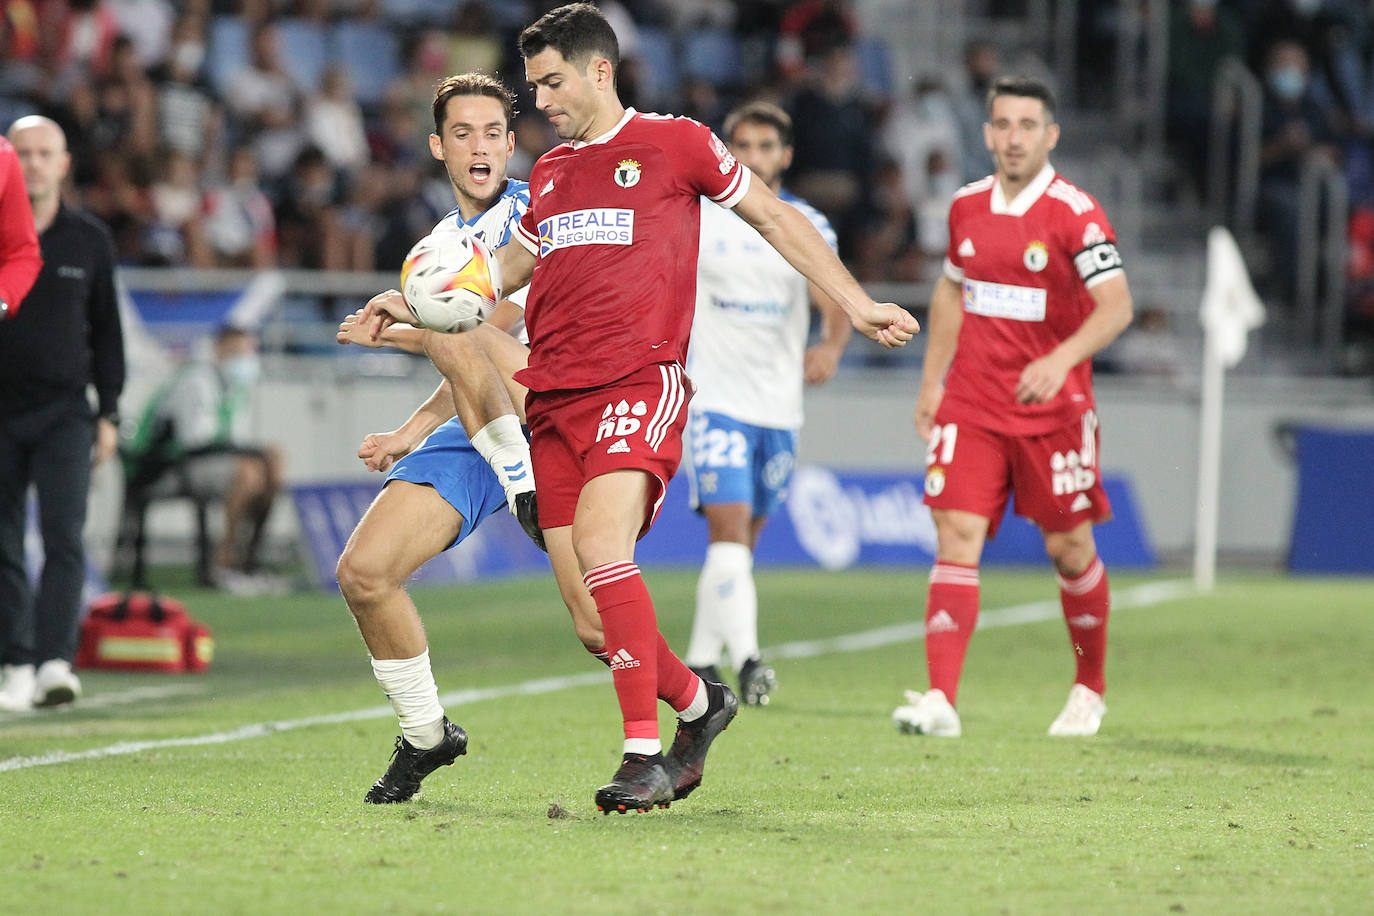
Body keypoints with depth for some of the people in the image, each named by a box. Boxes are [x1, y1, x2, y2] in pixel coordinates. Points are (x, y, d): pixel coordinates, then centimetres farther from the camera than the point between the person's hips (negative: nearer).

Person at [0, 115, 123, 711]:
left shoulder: (90, 241, 6)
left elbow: (107, 332, 11)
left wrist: (108, 415, 6)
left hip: (64, 412, -1)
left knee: (64, 536, -14)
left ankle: (56, 663, -22)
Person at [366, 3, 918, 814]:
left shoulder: (673, 142, 4)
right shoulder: (549, 174, 20)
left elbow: (775, 220, 10)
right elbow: (507, 271, 35)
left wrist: (858, 305, 6)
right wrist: (414, 311, 24)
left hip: (639, 382, -6)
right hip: (553, 396, 6)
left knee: (601, 547, -27)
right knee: (586, 605, -1)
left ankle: (646, 757, -25)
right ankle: (698, 703, 24)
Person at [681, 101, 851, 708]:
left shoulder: (808, 227, 6)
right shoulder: (695, 216, 0)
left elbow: (836, 301, -1)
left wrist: (831, 346, -21)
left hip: (779, 404, 3)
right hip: (713, 398, -3)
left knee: (744, 540, 10)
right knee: (728, 526, -18)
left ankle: (701, 659, 22)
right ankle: (746, 660, -28)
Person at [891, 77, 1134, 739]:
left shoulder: (1075, 213, -11)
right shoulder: (967, 206, 6)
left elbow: (1116, 306, -19)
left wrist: (1061, 360, -35)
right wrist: (931, 380, 20)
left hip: (1052, 408, -3)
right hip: (971, 404, 4)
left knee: (1070, 547, 6)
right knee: (956, 535, -10)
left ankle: (1090, 689, 27)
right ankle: (941, 699, -17)